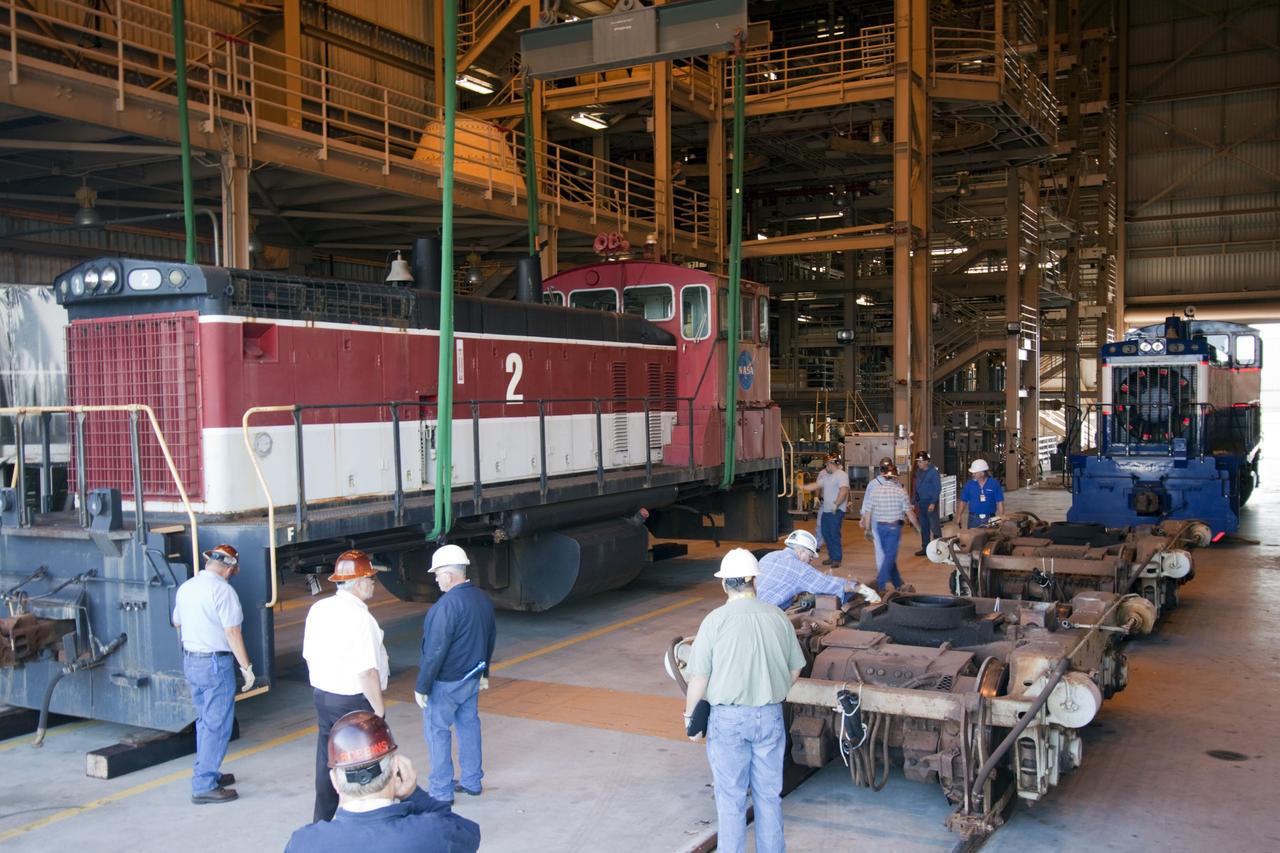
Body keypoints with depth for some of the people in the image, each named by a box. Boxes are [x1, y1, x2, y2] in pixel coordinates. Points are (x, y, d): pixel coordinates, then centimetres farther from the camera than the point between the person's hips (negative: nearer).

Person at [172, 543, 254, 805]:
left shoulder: (185, 587, 8)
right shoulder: (222, 590, -17)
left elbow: (177, 623, 22)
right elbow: (232, 632, -19)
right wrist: (246, 667, -14)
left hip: (190, 660, 8)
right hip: (215, 663, -8)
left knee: (204, 720, 20)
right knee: (217, 725, -3)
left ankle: (207, 773, 30)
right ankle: (204, 786, -2)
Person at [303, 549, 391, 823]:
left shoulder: (318, 609, 2)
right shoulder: (359, 617, -22)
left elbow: (310, 655, 12)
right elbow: (366, 671, -23)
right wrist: (379, 709, -13)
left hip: (322, 695, 8)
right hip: (355, 701, -7)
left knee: (327, 761, 17)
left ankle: (322, 821, 27)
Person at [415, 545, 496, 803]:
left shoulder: (447, 605, -24)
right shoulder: (483, 600, 3)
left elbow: (435, 651, -23)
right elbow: (490, 639, 14)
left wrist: (422, 687, -15)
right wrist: (483, 673, 25)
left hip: (446, 683, -8)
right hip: (472, 679, 8)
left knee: (437, 731, 4)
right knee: (469, 726, 17)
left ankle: (441, 791, 11)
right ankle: (472, 782, 28)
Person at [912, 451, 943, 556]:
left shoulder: (934, 472, -12)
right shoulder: (919, 472, 10)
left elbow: (938, 488, -14)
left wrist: (933, 503, -20)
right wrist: (913, 502, 11)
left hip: (931, 502, -7)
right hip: (921, 502, 7)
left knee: (935, 526, -5)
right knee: (923, 527, 11)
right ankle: (925, 548, 18)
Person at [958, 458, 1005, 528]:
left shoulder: (994, 484, -2)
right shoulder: (969, 485, 2)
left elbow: (1000, 503, 0)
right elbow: (963, 502, 6)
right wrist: (959, 517, -1)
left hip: (990, 519, -1)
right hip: (974, 519, 1)